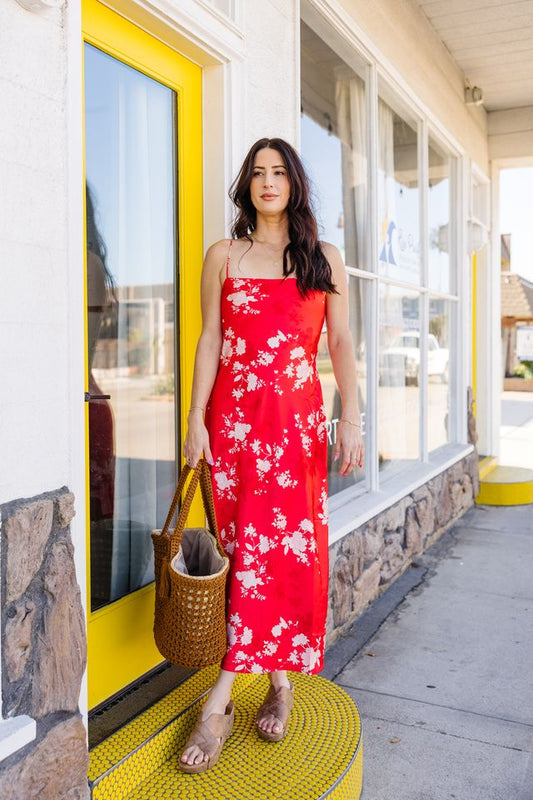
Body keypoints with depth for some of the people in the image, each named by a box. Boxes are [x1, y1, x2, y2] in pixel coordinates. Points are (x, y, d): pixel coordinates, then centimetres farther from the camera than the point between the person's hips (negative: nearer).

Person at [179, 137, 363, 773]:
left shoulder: (323, 258, 11)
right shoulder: (224, 256, 9)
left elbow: (340, 343, 7)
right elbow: (209, 339, 4)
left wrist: (351, 420, -2)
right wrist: (196, 419, -5)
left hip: (298, 416, 1)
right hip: (234, 414, 0)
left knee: (289, 544, -4)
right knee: (250, 544, -1)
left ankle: (221, 698, 7)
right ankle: (278, 679, 11)